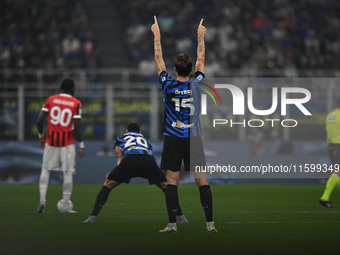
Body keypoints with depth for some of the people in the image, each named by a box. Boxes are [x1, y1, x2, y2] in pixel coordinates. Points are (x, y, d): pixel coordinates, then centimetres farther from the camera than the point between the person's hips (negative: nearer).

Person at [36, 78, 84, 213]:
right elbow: (77, 127, -10)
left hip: (51, 140, 2)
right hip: (68, 142, -2)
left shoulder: (50, 100, 3)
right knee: (68, 173, 4)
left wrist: (41, 136, 14)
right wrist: (81, 146, -4)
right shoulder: (76, 103, -4)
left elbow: (39, 121, -1)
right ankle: (65, 206, 3)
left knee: (46, 170, 15)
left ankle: (42, 199, -2)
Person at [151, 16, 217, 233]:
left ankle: (172, 223, -4)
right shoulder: (197, 85, -5)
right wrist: (201, 36, 22)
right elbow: (201, 60, 10)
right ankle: (210, 223, -3)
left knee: (172, 181, 0)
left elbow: (159, 59, 5)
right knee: (202, 180, 1)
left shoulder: (168, 85, -6)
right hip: (194, 139, 1)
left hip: (172, 139, -1)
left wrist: (157, 35, 16)